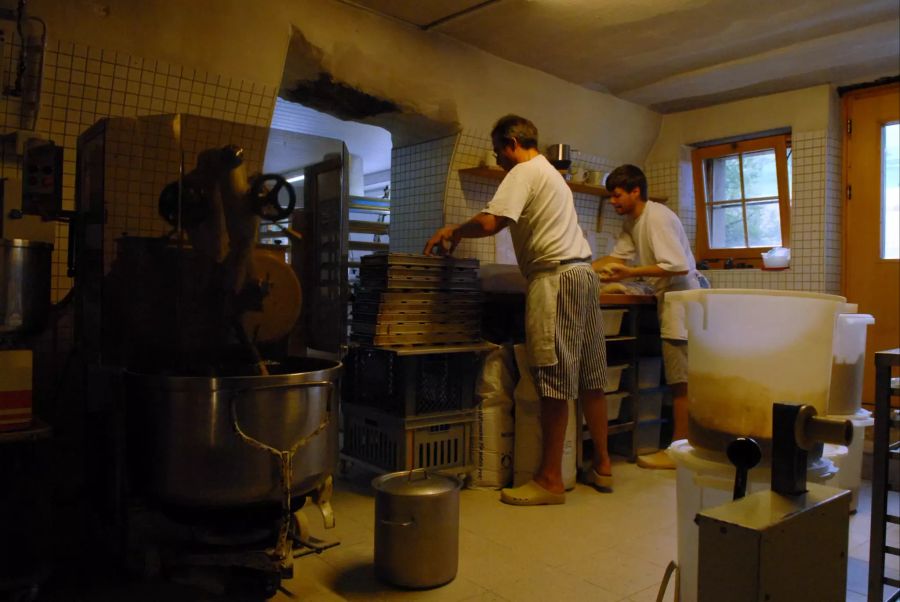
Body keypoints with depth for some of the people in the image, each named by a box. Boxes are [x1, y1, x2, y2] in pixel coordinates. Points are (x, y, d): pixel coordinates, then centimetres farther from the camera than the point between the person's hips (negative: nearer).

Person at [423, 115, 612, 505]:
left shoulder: (523, 172, -6)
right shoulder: (549, 172, 26)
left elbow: (488, 224, -19)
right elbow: (508, 222, 25)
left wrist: (452, 231, -2)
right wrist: (460, 234, 19)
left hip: (555, 276, -10)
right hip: (583, 271, 10)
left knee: (555, 382, -7)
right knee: (590, 377, 12)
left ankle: (550, 480, 0)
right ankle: (602, 466, 21)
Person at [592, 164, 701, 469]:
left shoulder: (658, 218, -18)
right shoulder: (631, 221, 11)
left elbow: (678, 266, -25)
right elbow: (617, 256, 12)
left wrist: (630, 273, -25)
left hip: (681, 301, -9)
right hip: (669, 300, 10)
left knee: (680, 382, -3)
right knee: (680, 381, 13)